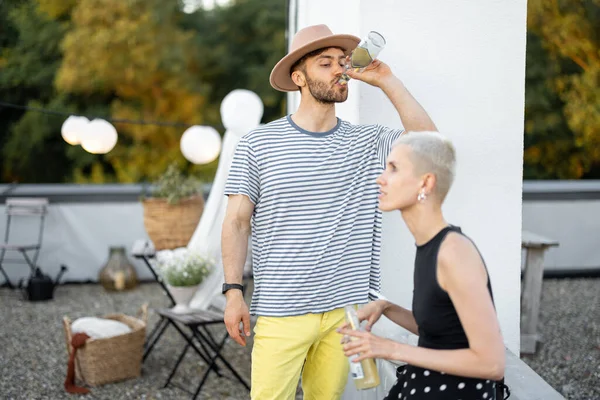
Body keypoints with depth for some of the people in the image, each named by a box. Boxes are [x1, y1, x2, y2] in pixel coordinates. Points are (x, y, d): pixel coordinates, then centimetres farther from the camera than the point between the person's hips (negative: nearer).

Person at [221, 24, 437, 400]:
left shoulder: (368, 141, 6)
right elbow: (238, 221, 1)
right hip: (281, 312, -2)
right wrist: (234, 291, -6)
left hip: (346, 310, 3)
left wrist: (387, 81, -5)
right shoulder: (258, 143, -1)